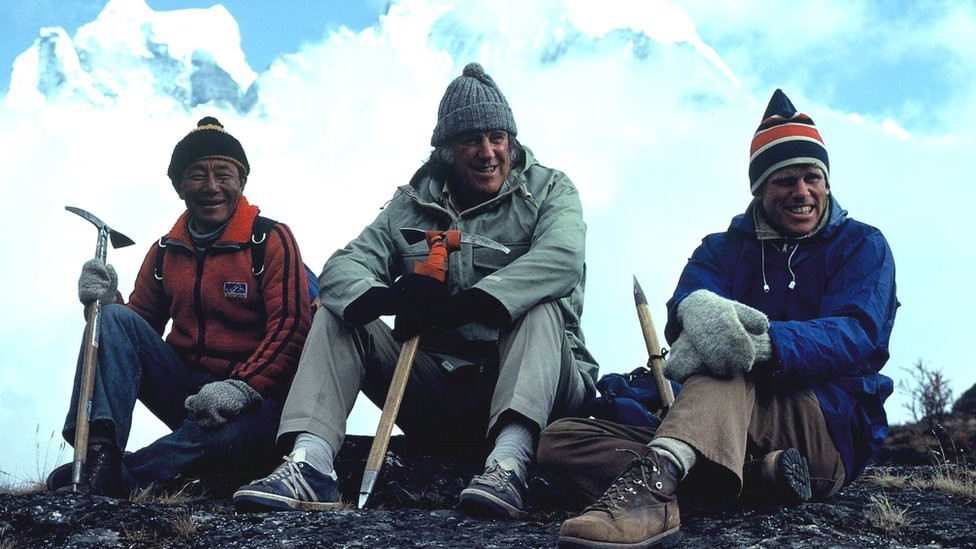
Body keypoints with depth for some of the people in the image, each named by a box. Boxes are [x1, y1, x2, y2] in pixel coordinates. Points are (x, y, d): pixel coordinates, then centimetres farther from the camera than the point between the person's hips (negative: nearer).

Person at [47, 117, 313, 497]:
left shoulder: (272, 240, -4)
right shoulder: (165, 252, 12)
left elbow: (291, 326, -13)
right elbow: (140, 329, 15)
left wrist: (241, 387, -27)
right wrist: (108, 302, -8)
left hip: (250, 397, -5)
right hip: (183, 387, 5)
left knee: (237, 430, -40)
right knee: (114, 320, -16)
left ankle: (120, 478, -28)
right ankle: (100, 454, -30)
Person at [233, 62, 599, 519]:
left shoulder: (548, 190, 1)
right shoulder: (413, 203, 10)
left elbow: (561, 259, -21)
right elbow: (344, 266, -3)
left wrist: (461, 305, -35)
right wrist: (387, 298, -29)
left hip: (527, 381, -3)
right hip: (437, 390, 3)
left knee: (541, 306, -30)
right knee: (337, 311, -7)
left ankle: (508, 462, -49)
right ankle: (309, 466, -26)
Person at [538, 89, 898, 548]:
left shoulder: (862, 246, 7)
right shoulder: (723, 249, 15)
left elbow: (858, 337, -14)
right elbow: (684, 304, -8)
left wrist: (760, 344, -35)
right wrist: (697, 308, -37)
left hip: (833, 431, -4)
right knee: (560, 439, -16)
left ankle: (654, 477, -60)